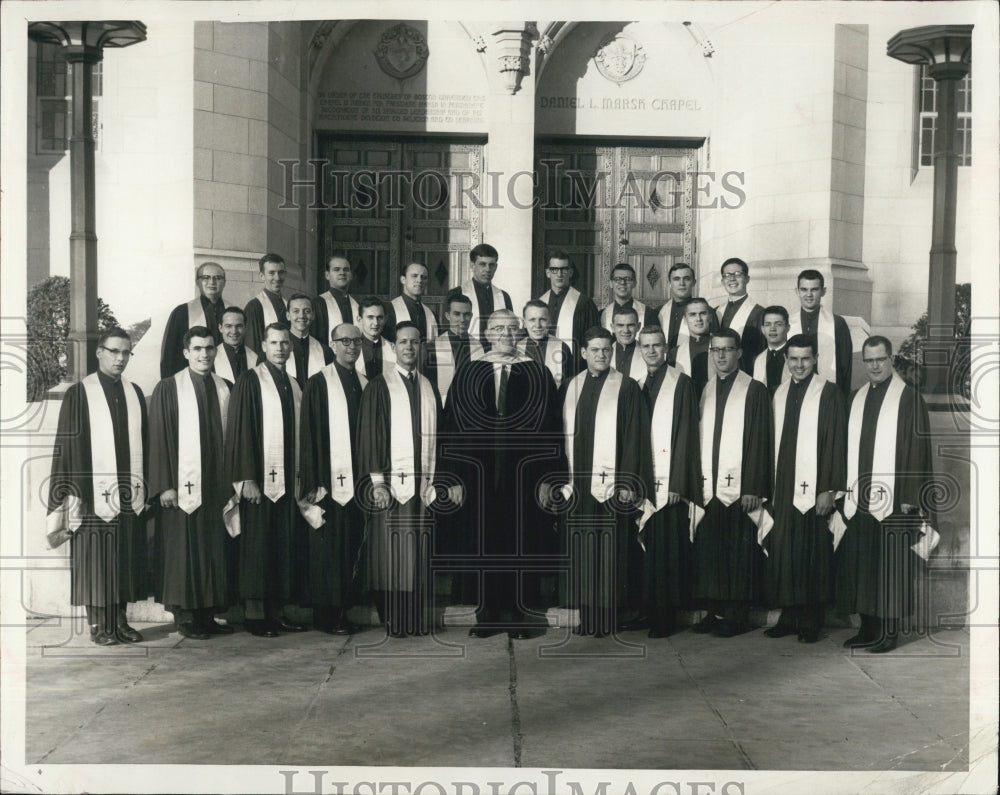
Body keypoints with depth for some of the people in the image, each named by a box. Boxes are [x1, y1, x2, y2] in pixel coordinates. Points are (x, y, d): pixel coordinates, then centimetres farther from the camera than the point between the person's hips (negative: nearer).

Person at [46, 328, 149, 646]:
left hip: (129, 494, 4)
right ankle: (98, 624, 11)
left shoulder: (134, 393, 11)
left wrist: (144, 487, 9)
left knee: (126, 562, 8)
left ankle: (120, 620, 17)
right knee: (95, 561, 2)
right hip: (95, 493, -4)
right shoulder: (79, 394, -2)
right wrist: (71, 493, -9)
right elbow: (66, 446, -4)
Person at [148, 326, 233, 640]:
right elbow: (159, 439, -4)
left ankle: (208, 614, 14)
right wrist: (165, 485, -10)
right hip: (183, 484, -4)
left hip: (215, 485, 4)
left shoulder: (224, 389, 10)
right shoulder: (168, 389, -1)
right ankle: (185, 617, 8)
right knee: (183, 551, -1)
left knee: (214, 551, 5)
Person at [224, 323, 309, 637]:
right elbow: (240, 431, -9)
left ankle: (277, 611, 14)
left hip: (286, 481, 6)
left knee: (283, 548, 7)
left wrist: (298, 477, 13)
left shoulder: (294, 387, 15)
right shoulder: (250, 381, -3)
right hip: (259, 480, -6)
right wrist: (247, 479, -15)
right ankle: (255, 614, 5)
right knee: (257, 548, -2)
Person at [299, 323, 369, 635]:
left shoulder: (364, 385, 12)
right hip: (330, 480, -5)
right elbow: (309, 436, -6)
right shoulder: (318, 384, -2)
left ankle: (344, 609, 16)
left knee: (352, 548, 7)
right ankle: (326, 616, 8)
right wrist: (313, 484, -12)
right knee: (328, 548, -1)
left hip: (357, 481, 5)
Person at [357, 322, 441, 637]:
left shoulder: (429, 387, 14)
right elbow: (369, 434, -3)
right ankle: (393, 622, 5)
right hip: (392, 481, -4)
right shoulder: (379, 385, 2)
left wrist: (437, 479, 7)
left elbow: (436, 434, 15)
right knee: (392, 556, -2)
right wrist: (377, 482, -11)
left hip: (424, 483, 4)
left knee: (420, 556, 4)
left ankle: (419, 620, 11)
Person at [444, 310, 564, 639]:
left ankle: (518, 615, 15)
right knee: (483, 545, 6)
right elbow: (452, 426, 4)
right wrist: (453, 476, -2)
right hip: (480, 475, 1)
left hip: (524, 475, -1)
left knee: (523, 546, 4)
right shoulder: (466, 374, 5)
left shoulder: (538, 375, 3)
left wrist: (547, 478, -4)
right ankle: (487, 614, 16)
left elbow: (551, 427, 2)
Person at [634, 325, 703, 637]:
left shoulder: (681, 384, -3)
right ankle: (648, 612, 14)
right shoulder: (637, 386, 14)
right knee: (647, 551, 5)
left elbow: (685, 435, -8)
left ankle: (666, 618, 3)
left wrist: (678, 484, -14)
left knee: (669, 551, -4)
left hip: (670, 483, -5)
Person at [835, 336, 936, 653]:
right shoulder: (856, 399, 13)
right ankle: (868, 629, 19)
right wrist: (843, 490, 9)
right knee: (859, 565, 9)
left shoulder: (909, 398, -4)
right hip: (858, 498, 5)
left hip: (893, 499, -5)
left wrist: (911, 497, -13)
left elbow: (918, 451, -8)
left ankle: (889, 632, 10)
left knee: (890, 567, 0)